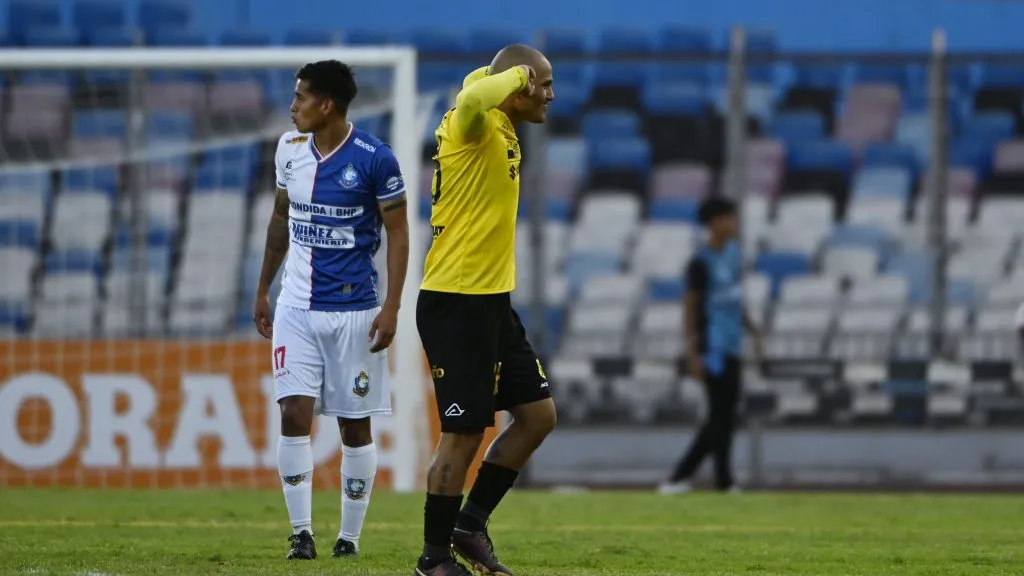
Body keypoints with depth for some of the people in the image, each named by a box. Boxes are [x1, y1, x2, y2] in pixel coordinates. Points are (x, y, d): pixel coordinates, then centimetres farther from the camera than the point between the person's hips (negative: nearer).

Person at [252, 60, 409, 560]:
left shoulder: (374, 159, -11)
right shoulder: (290, 149, 4)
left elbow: (398, 233, -6)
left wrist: (391, 307, -13)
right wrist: (263, 288, 18)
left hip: (353, 310, -4)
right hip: (296, 307, 4)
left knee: (354, 425, 4)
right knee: (294, 415, -8)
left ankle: (350, 535, 15)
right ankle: (301, 532, -4)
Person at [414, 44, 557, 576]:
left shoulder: (503, 130, 13)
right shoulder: (475, 126, -15)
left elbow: (478, 87, 37)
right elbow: (473, 97, -41)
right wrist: (517, 74, -23)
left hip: (492, 302, 10)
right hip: (454, 303, -10)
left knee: (538, 414, 11)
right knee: (464, 433, -4)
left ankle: (470, 525, 20)